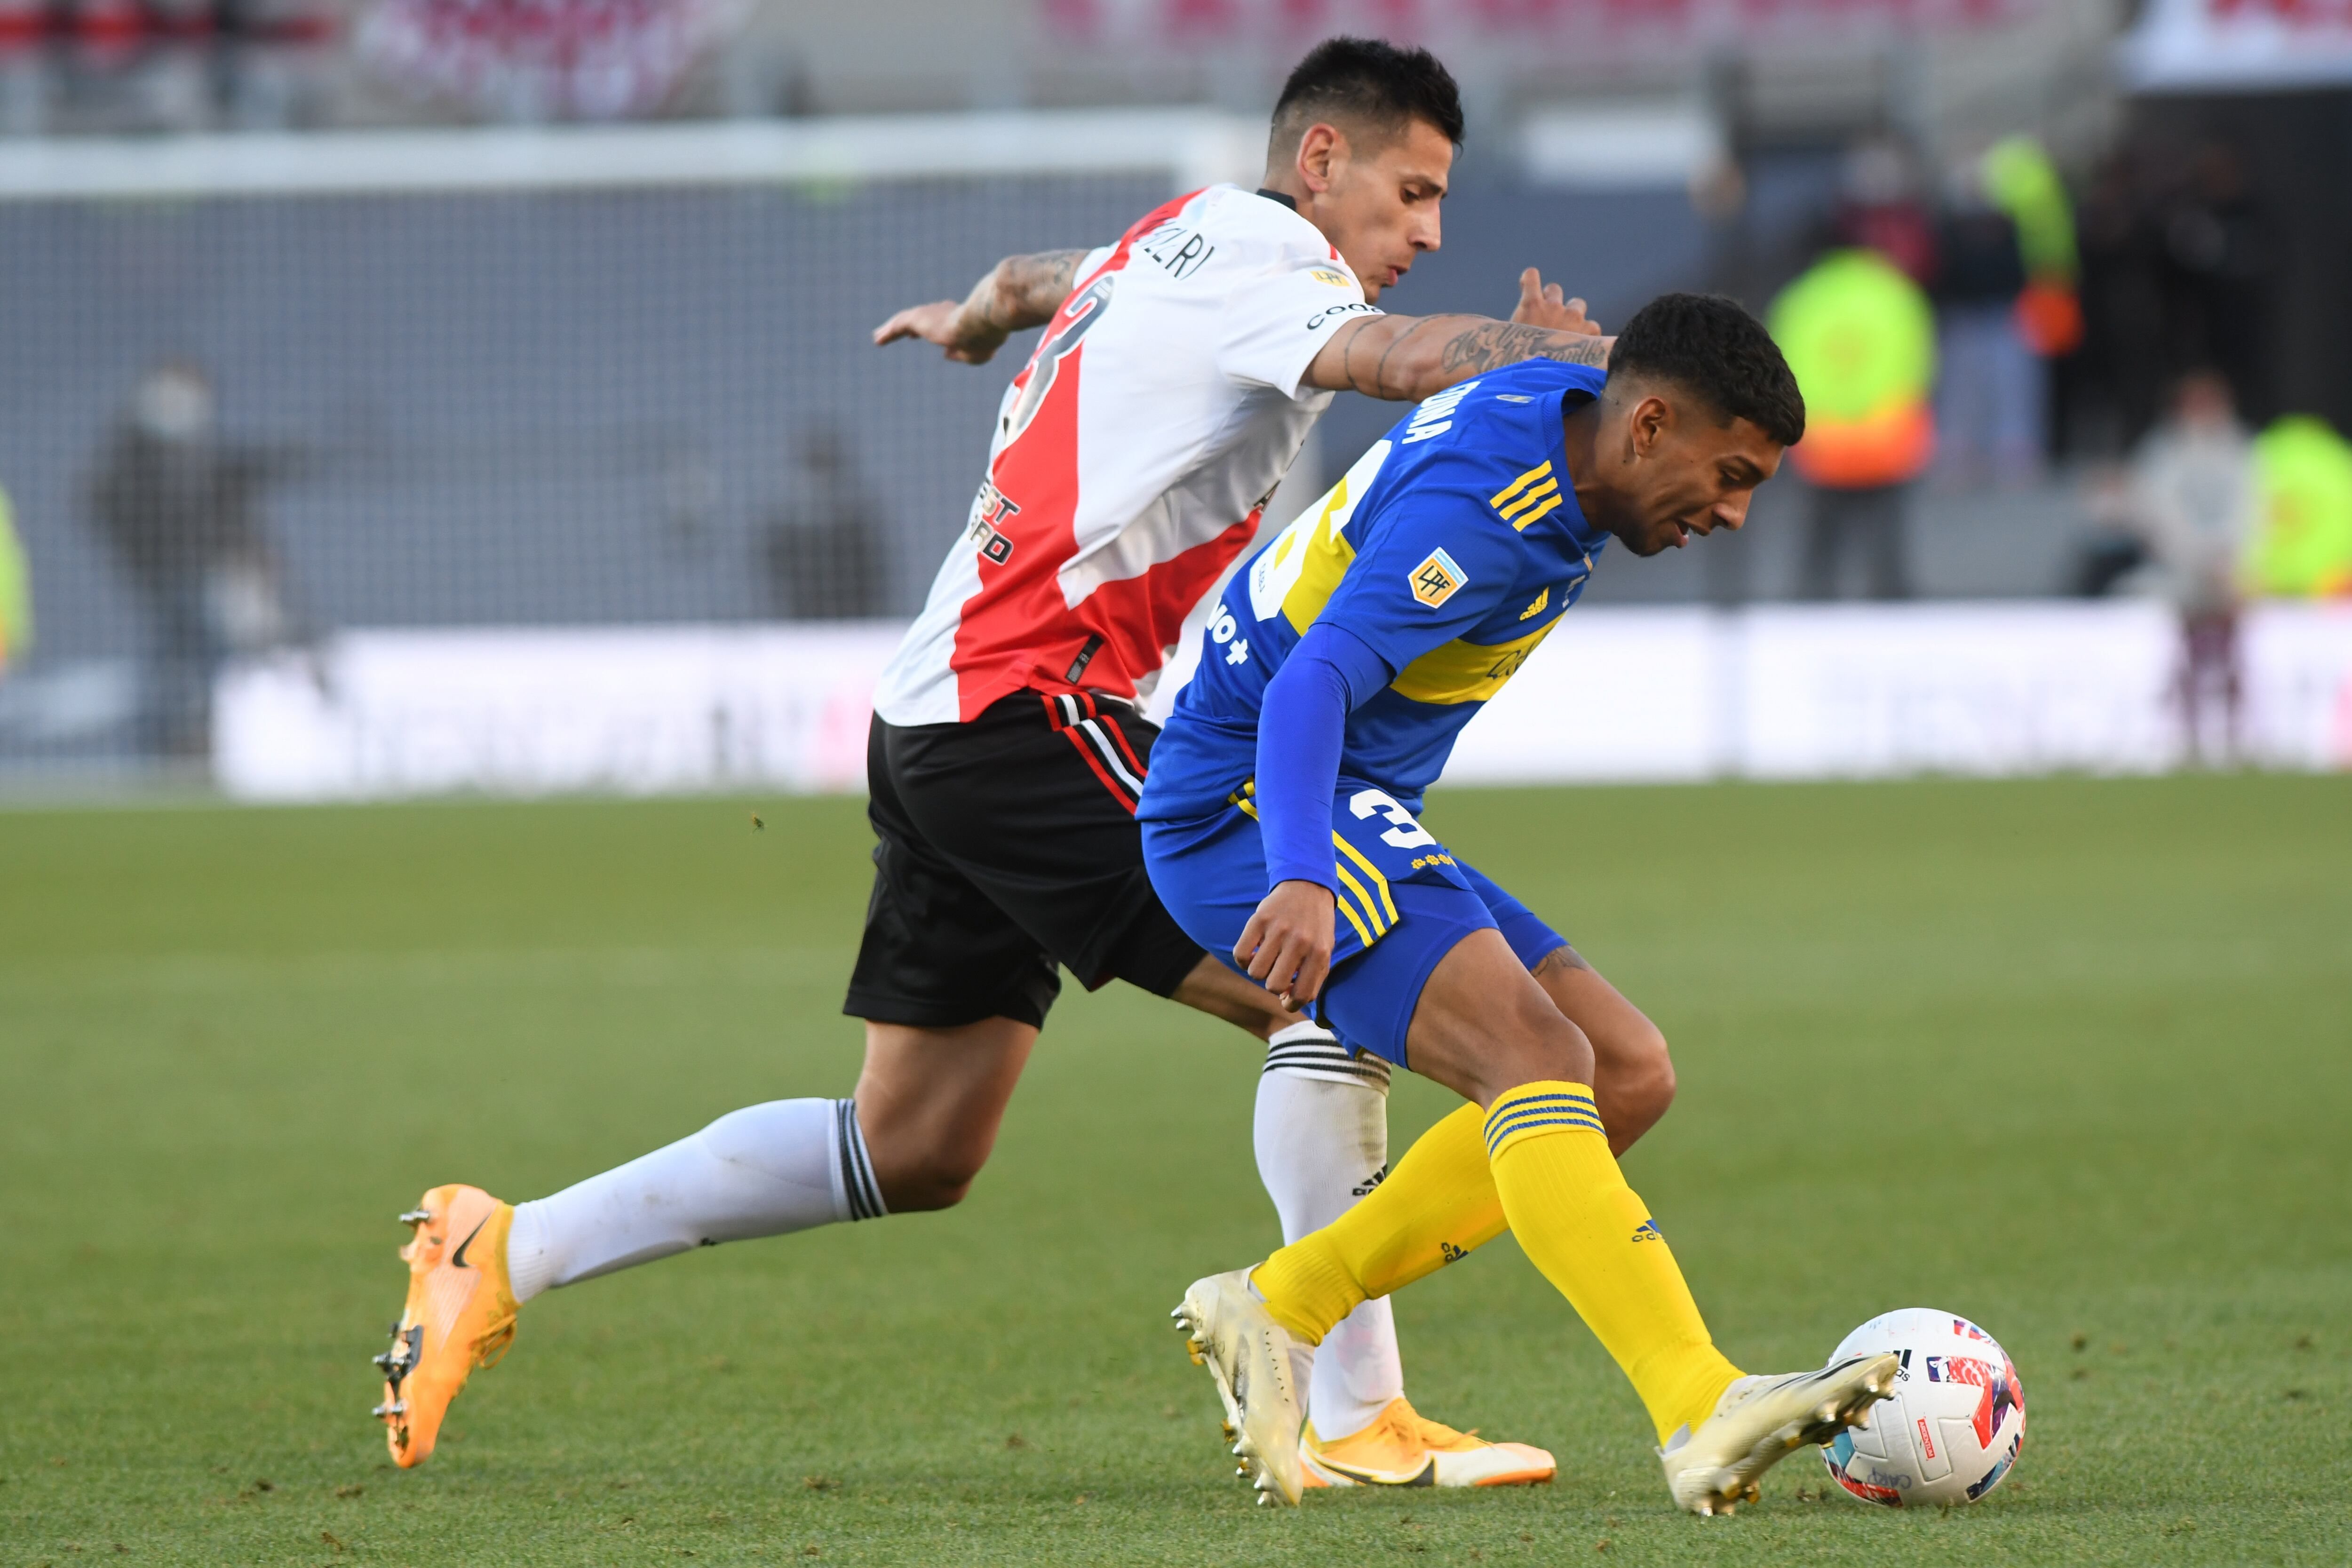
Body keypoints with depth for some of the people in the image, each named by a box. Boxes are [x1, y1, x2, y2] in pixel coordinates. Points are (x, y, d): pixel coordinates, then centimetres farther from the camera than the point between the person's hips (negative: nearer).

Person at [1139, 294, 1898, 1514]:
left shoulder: (1552, 411, 6)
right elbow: (1314, 684, -35)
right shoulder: (1479, 506, -24)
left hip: (1350, 818, 11)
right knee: (1533, 1051, -28)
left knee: (1618, 1078, 3)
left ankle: (1273, 1310, 6)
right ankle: (1702, 1414, -41)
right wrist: (1301, 879, -51)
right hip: (1250, 813, -11)